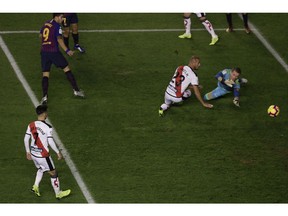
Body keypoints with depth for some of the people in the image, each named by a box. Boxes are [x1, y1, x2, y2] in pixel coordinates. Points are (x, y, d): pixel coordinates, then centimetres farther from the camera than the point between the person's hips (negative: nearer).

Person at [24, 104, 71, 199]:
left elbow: (26, 139, 3)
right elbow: (50, 142, -20)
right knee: (53, 173, 12)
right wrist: (58, 152, -7)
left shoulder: (31, 125, -3)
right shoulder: (47, 127, -20)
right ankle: (58, 193, 23)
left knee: (40, 169, 32)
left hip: (33, 153, 6)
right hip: (43, 155, -6)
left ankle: (35, 186, 19)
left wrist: (28, 152, 17)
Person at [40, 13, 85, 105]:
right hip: (54, 52, -6)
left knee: (45, 74, 4)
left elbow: (41, 35, 29)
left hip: (44, 52, 6)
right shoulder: (57, 26, -8)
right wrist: (67, 51, -25)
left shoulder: (45, 24, 13)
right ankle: (76, 91, 12)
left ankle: (44, 97, -10)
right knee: (67, 69, 8)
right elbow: (59, 39, -20)